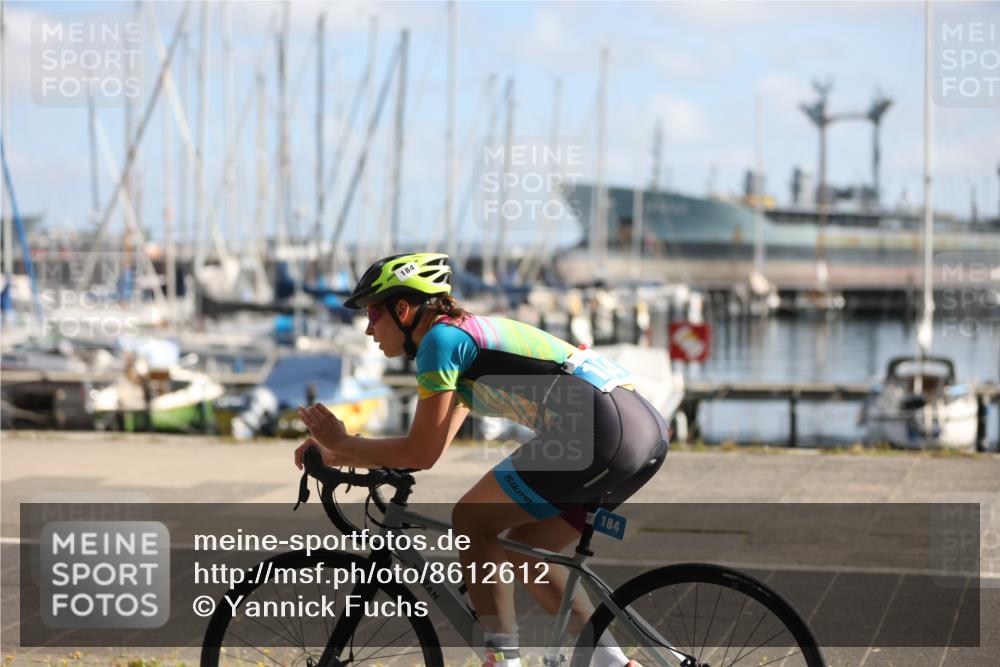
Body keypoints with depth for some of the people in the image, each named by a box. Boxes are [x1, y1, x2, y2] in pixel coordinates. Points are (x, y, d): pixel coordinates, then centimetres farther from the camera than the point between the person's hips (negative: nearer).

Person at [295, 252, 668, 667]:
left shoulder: (441, 338, -1)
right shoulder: (470, 340, 27)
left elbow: (421, 454, -2)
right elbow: (425, 451, 30)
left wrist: (341, 441, 11)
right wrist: (334, 456, 27)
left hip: (601, 429, -9)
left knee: (470, 520, 2)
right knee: (524, 550, 18)